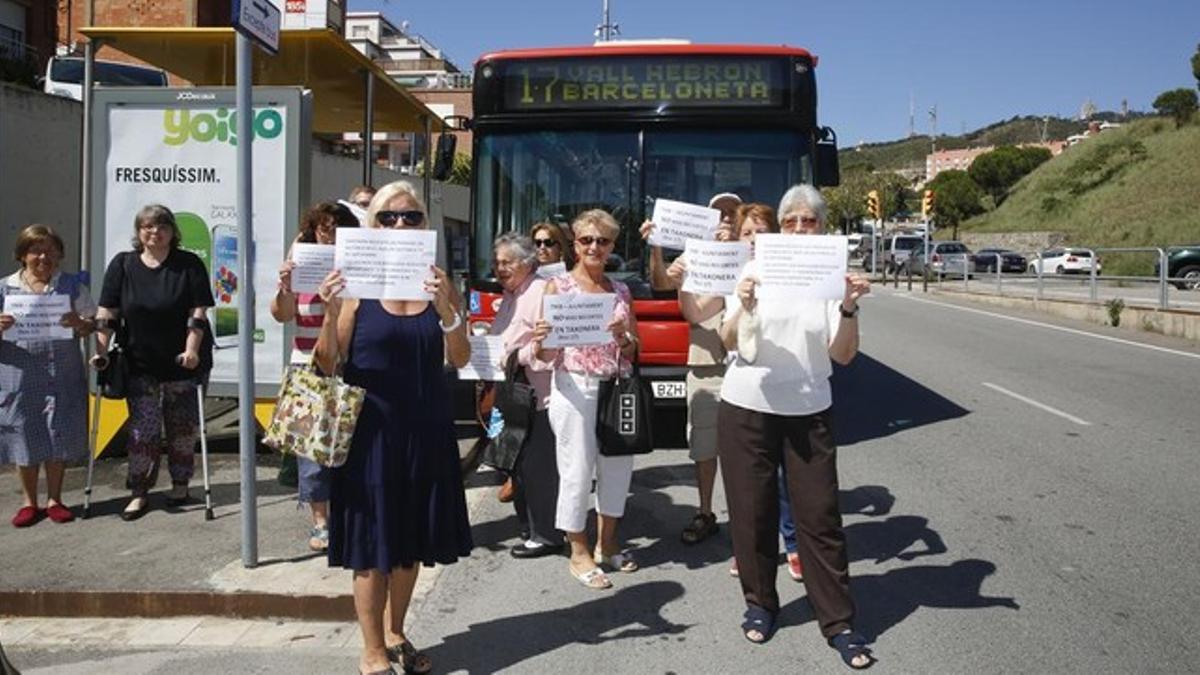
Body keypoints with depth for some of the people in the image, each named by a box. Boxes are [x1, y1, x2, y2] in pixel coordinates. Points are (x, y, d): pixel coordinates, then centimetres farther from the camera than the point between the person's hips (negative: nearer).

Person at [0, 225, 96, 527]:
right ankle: (29, 501, 23)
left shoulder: (72, 286, 6)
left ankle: (54, 499, 21)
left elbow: (90, 327, 6)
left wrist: (78, 323, -16)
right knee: (24, 437, 7)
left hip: (63, 377, 0)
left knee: (59, 435, 6)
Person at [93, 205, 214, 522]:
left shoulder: (190, 265, -3)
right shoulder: (122, 265, 3)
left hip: (182, 362, -1)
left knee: (182, 429, 8)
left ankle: (180, 484, 25)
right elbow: (107, 313, 1)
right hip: (140, 364, 1)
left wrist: (191, 350, -16)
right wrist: (101, 350, -7)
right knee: (143, 430, -1)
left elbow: (198, 312, -7)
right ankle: (139, 493, 9)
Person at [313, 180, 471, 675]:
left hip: (427, 428, 4)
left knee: (412, 539, 15)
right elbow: (327, 366, -6)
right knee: (374, 544, 3)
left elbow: (460, 360, -6)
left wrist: (445, 308, -23)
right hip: (372, 428, -3)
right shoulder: (355, 283, -5)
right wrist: (330, 314, -23)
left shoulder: (438, 283, 3)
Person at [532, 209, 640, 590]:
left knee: (617, 466, 11)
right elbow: (546, 356, -4)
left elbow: (632, 352, 12)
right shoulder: (558, 286, -1)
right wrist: (541, 341, -27)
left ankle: (606, 544, 29)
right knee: (577, 470, -1)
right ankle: (579, 554, 14)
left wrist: (622, 337, -10)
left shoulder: (621, 291, 11)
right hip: (576, 387, -5)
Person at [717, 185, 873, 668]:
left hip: (808, 410, 0)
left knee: (819, 515, 2)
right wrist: (744, 307, -22)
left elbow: (843, 354, -4)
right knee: (753, 509, 7)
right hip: (747, 406, 0)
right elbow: (729, 341, -4)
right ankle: (759, 604, 25)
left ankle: (838, 622, 12)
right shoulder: (757, 268, 1)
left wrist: (848, 308, -20)